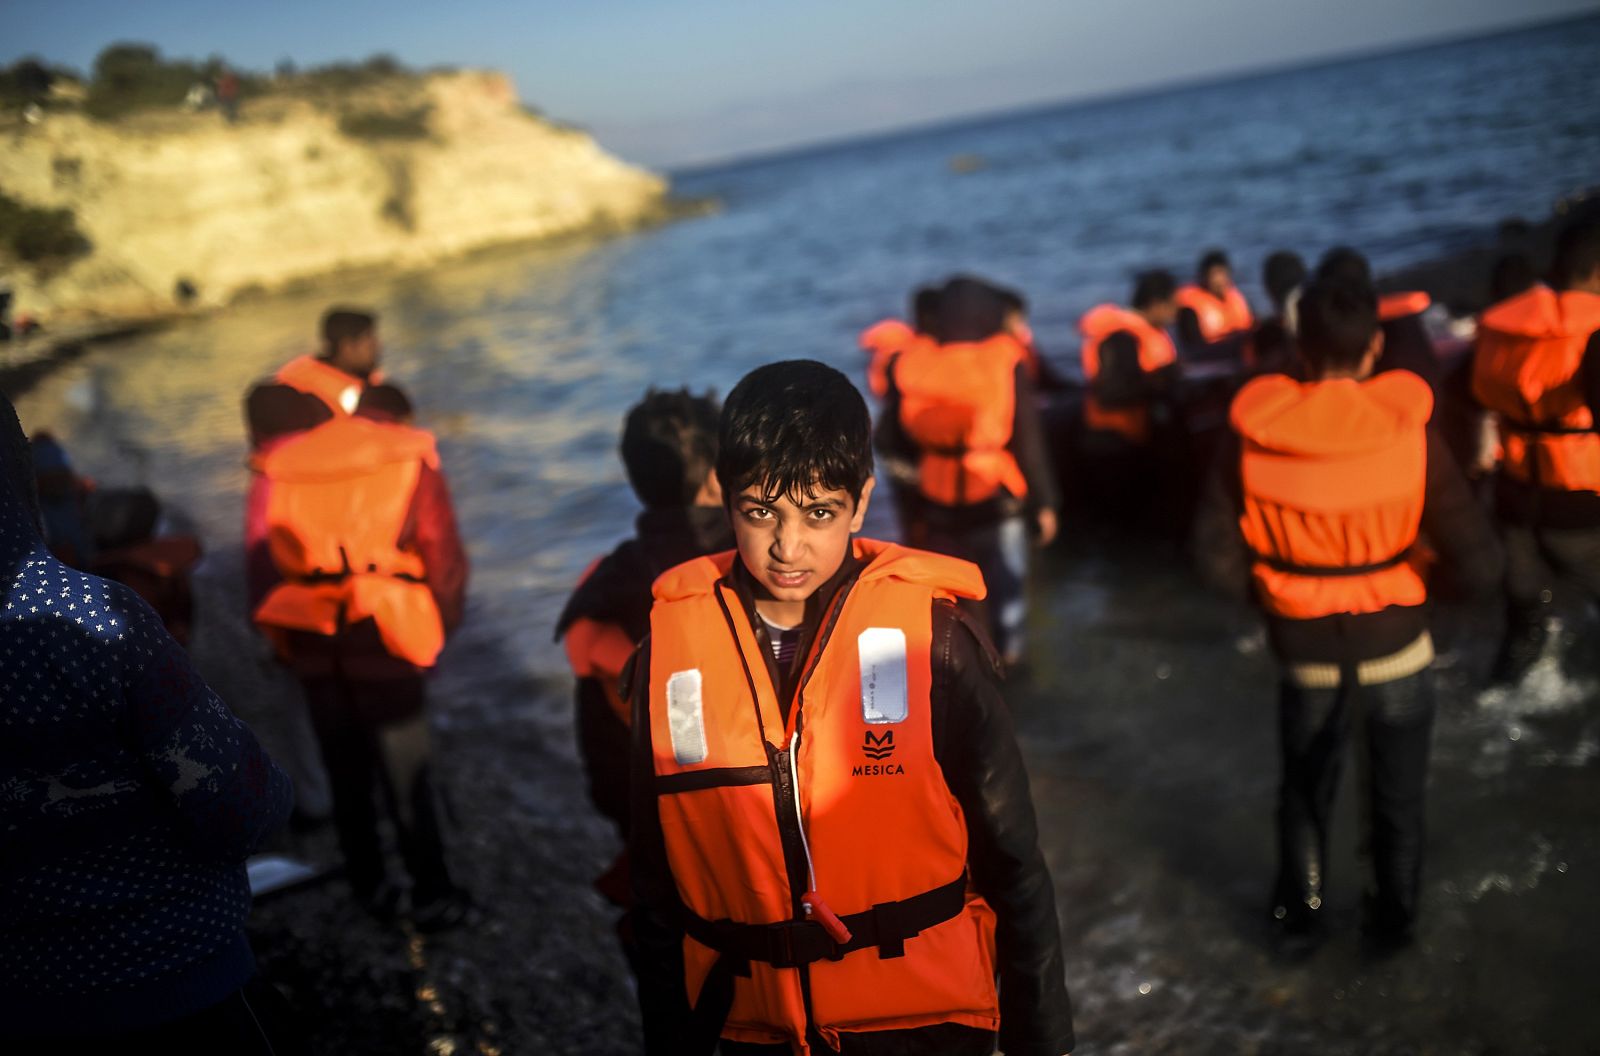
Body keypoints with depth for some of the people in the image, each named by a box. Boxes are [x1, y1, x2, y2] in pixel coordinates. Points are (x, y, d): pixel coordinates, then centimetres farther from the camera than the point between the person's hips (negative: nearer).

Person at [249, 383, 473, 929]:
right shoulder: (410, 460, -1)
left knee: (345, 775, 17)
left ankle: (369, 888, 29)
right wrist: (439, 627, 10)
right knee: (406, 780, 7)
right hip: (383, 642, -3)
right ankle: (432, 897, 16)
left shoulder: (281, 465, 8)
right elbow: (443, 555, -3)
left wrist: (279, 637, 15)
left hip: (313, 645, 4)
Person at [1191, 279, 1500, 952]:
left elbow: (1216, 553, -14)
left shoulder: (1253, 435, -17)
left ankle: (1299, 916, 38)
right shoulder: (1408, 433, -19)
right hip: (1397, 650, 0)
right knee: (1397, 798, 22)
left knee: (1306, 791, 23)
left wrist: (1268, 588, 5)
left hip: (1305, 655, 1)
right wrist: (1427, 581, 4)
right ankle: (1394, 920, 39)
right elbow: (1478, 564, -17)